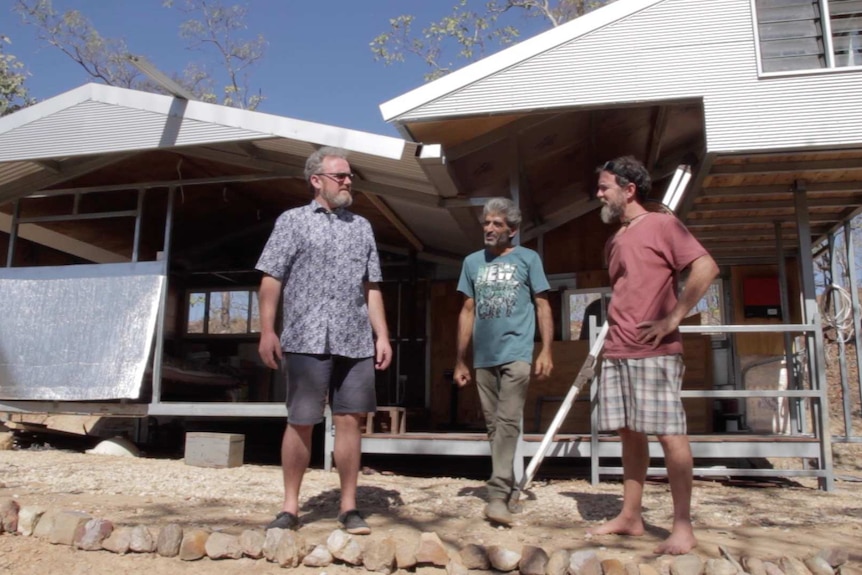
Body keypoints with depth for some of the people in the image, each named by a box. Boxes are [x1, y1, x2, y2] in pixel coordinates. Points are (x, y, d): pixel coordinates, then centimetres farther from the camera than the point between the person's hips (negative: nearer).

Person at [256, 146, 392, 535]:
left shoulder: (362, 227, 16)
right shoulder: (293, 221, 6)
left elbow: (371, 287, 15)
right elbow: (271, 280, 0)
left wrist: (382, 336, 8)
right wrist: (267, 331, -8)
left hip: (355, 341, 3)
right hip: (307, 339, -3)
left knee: (349, 420, 3)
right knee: (300, 423, 3)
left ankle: (349, 507, 12)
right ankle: (290, 507, 14)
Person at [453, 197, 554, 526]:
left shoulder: (528, 259, 4)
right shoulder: (472, 262, 13)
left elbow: (542, 306, 3)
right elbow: (467, 312, 14)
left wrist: (546, 350, -8)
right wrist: (460, 360, 11)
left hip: (516, 354, -4)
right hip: (483, 358, 4)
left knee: (508, 422, -11)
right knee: (493, 425, 10)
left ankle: (498, 495, -12)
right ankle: (507, 484, 23)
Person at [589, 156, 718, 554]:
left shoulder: (661, 224, -3)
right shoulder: (614, 240, 20)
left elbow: (706, 267, -13)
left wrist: (673, 318, -16)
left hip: (654, 352, -8)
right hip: (616, 352, 8)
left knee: (669, 434, -5)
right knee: (629, 434, 10)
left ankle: (683, 527, 2)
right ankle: (630, 517, 17)